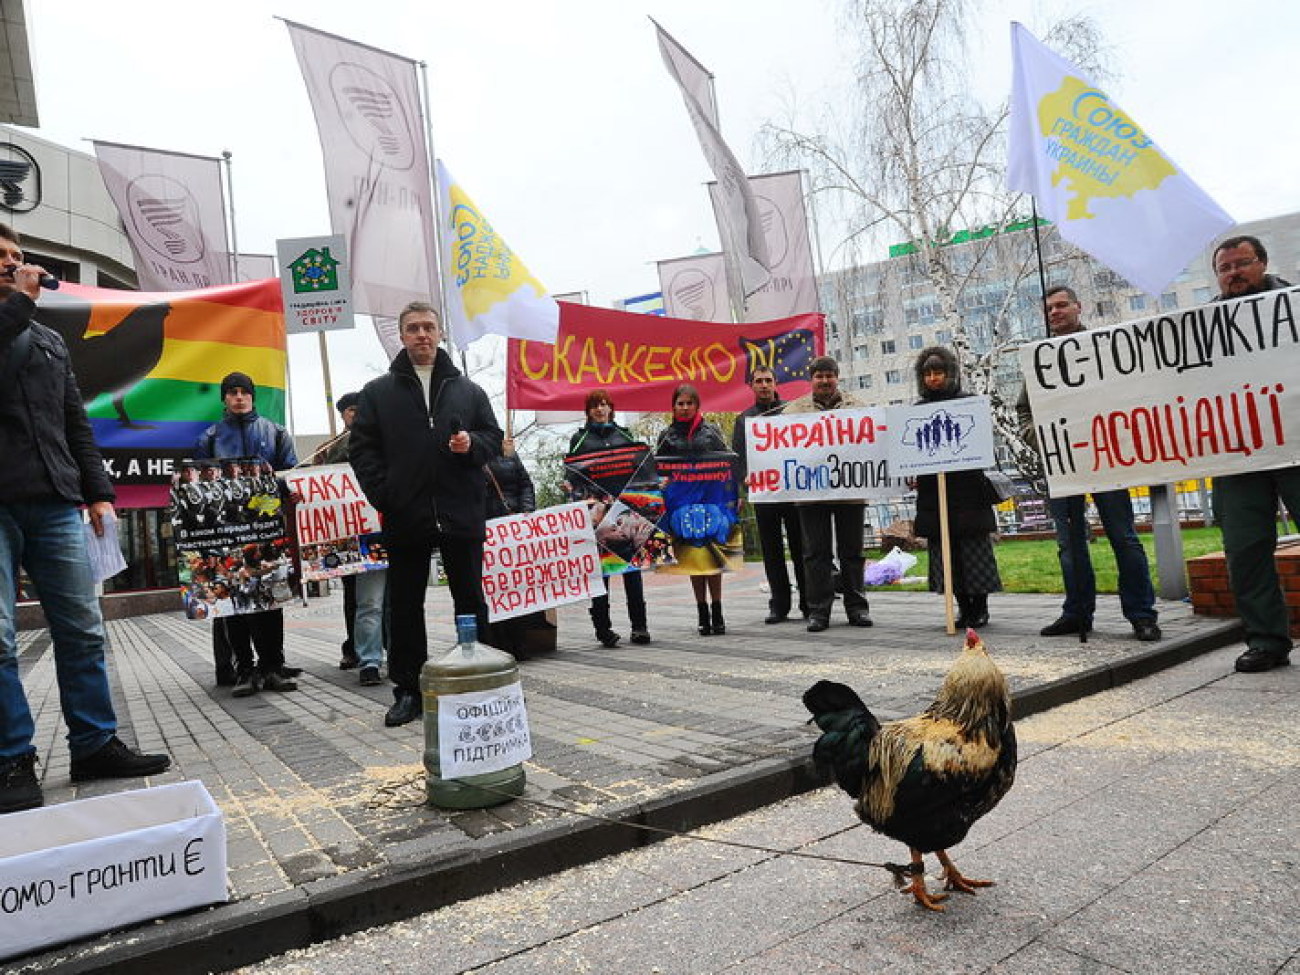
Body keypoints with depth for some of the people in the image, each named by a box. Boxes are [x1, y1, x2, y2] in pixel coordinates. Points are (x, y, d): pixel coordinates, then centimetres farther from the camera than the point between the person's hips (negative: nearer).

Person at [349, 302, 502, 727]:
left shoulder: (467, 390, 11)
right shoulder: (378, 392, 8)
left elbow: (493, 436, 13)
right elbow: (361, 448, 5)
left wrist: (472, 444, -10)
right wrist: (384, 497, -6)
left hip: (462, 515, 1)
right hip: (404, 517, 0)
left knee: (471, 601, 7)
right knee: (405, 607, 7)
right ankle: (407, 691, 18)